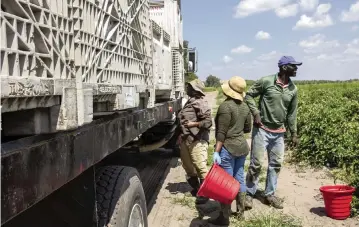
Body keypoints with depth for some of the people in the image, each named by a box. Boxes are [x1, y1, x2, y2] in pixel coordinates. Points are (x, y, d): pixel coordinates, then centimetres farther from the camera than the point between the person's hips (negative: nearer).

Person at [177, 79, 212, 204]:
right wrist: (182, 134, 21)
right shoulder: (189, 102, 17)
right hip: (185, 139, 10)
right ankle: (196, 188, 32)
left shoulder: (200, 103, -12)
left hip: (197, 140, -10)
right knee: (187, 165, 17)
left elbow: (208, 122, -19)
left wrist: (193, 124, -19)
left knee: (200, 167, -7)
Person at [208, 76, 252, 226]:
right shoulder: (245, 106, 6)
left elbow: (221, 132, -20)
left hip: (228, 148, -8)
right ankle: (240, 212, 29)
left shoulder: (226, 106, -17)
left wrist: (216, 151, -18)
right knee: (239, 179, 17)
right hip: (242, 146, 8)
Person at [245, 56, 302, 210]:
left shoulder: (293, 89, 4)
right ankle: (249, 194, 15)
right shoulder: (266, 81, -10)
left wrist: (294, 133, 11)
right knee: (256, 164, -1)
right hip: (262, 129, -5)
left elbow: (292, 113, 11)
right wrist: (256, 113, -13)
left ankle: (270, 194, 25)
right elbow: (249, 95, -2)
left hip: (279, 133, 5)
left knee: (276, 164, 10)